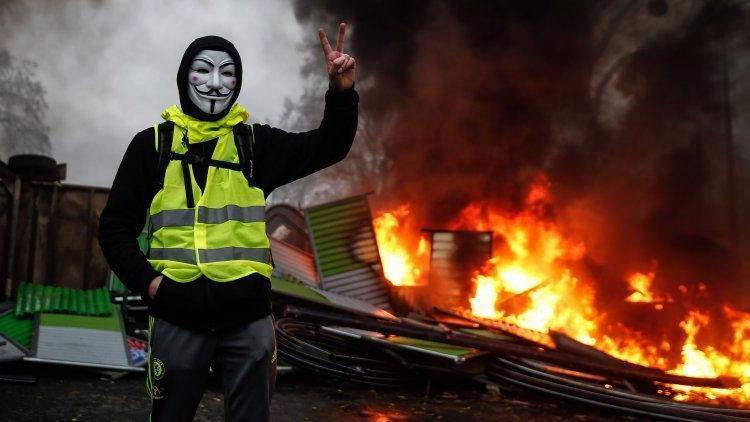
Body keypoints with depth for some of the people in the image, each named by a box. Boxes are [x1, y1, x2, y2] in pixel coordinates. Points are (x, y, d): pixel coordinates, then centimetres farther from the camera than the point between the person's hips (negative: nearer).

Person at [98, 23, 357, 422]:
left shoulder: (256, 142, 10)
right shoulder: (153, 143, 7)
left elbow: (328, 146, 1)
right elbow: (116, 224, 7)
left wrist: (342, 93, -16)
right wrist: (146, 281, -7)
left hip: (248, 315, 1)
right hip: (177, 315, 0)